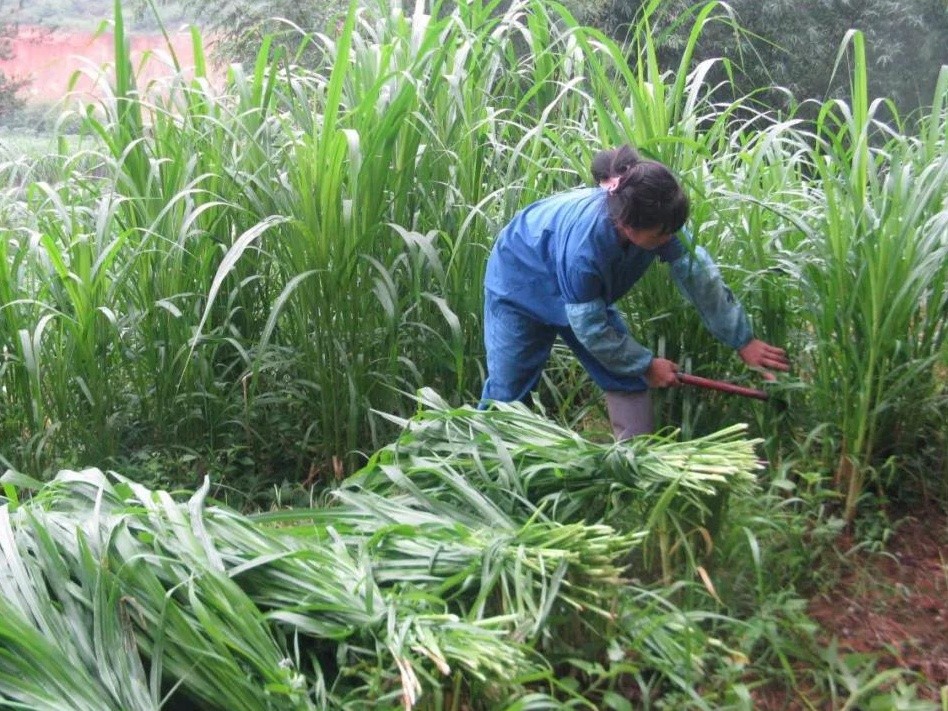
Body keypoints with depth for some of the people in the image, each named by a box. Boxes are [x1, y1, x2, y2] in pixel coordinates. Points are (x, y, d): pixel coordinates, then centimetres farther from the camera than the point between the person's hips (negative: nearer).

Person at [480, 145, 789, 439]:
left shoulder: (655, 220, -27)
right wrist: (646, 365, -18)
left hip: (587, 292, 6)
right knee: (508, 388, -4)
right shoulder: (582, 248, -44)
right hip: (520, 283, -6)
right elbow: (591, 329, -30)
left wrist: (743, 340, -12)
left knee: (626, 376, 0)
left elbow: (699, 276, -16)